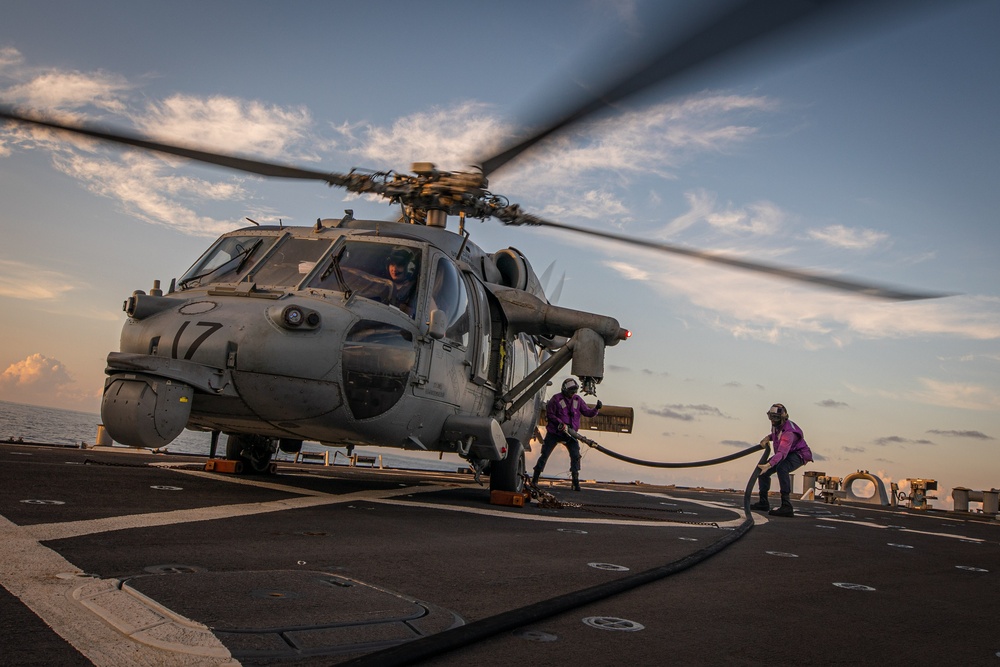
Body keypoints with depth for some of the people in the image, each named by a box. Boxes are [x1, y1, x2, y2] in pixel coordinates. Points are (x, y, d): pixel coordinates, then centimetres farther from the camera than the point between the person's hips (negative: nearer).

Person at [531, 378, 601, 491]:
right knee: (545, 454, -1)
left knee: (576, 455, -10)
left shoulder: (577, 400, 5)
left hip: (570, 433, 3)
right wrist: (560, 424, -20)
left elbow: (587, 412, 5)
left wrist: (596, 408, -15)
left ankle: (575, 482, -2)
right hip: (554, 432, -3)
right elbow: (549, 415, -9)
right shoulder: (556, 399, -10)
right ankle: (534, 479, 10)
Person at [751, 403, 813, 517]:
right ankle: (763, 502, 17)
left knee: (781, 468, -39)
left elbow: (782, 453, -46)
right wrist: (768, 437, -2)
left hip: (798, 454, -10)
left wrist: (768, 465, -57)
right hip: (785, 453, 10)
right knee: (762, 470, 1)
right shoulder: (776, 425, -5)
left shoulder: (788, 432, -34)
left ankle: (786, 506, -41)